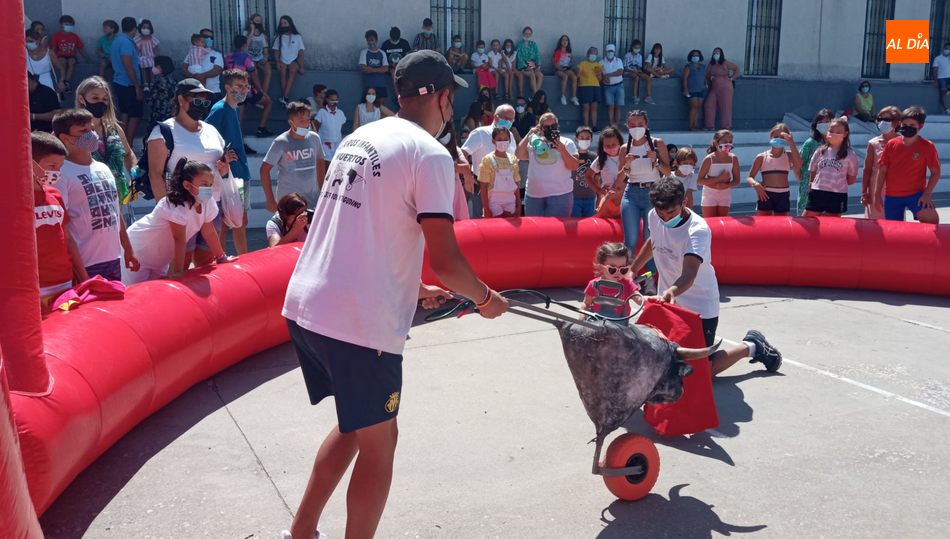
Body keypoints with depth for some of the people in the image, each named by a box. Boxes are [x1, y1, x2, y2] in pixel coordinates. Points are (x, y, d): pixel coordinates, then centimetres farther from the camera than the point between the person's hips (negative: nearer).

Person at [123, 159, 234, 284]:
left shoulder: (208, 201, -12)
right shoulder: (177, 205, -34)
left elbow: (209, 232, 1)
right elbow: (179, 240, -31)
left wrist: (222, 258, 8)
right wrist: (178, 271, -27)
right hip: (138, 249, -7)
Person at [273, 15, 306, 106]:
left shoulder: (298, 37, 4)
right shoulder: (279, 37, 9)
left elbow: (301, 52, 1)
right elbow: (276, 52, 9)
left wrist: (301, 66, -7)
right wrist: (278, 63, -7)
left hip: (294, 61, -2)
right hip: (283, 61, 2)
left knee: (292, 70, -32)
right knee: (282, 71, -27)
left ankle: (285, 98, -43)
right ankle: (286, 99, -25)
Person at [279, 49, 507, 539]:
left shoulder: (359, 138, 15)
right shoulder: (429, 154, -10)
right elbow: (444, 259, -16)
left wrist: (414, 287, 27)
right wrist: (485, 299, 3)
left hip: (305, 305, 8)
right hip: (360, 321, -8)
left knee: (356, 425, 25)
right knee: (378, 444, 9)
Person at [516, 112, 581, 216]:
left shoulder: (566, 143, 3)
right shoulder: (534, 141, 9)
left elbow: (574, 166, -4)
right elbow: (519, 155, -3)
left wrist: (563, 150, -17)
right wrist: (529, 134, -5)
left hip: (560, 194, -3)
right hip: (533, 194, 3)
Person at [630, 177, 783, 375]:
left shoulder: (698, 230, -28)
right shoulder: (654, 217, -8)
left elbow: (689, 274, -43)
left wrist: (672, 291, -64)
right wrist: (631, 270, 22)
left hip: (699, 306, -7)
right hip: (668, 302, 7)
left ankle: (750, 347, 20)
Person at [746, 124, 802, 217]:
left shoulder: (788, 156, 6)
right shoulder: (762, 157, 3)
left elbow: (799, 164, -17)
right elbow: (750, 177, 4)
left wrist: (791, 143, -15)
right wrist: (756, 184, -20)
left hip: (783, 195, 1)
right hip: (766, 195, -1)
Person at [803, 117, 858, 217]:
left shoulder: (850, 155, 1)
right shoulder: (820, 151, 7)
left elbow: (852, 179, 7)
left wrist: (838, 183, 1)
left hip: (837, 196, -1)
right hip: (817, 193, 2)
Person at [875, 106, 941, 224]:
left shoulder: (927, 146, -7)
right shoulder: (891, 144, -1)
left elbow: (935, 172, -2)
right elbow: (883, 170, 5)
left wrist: (927, 193, -12)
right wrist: (878, 194, 4)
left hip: (916, 194, -2)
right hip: (892, 196, 2)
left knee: (932, 220, -24)